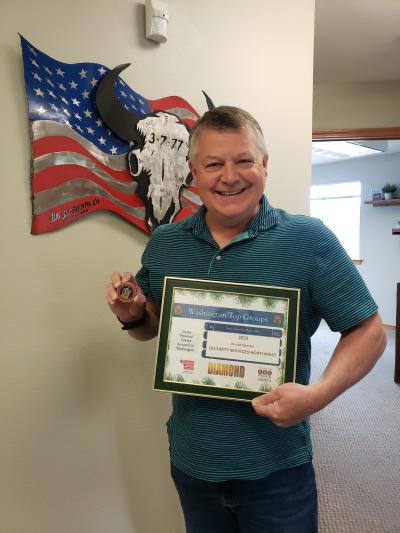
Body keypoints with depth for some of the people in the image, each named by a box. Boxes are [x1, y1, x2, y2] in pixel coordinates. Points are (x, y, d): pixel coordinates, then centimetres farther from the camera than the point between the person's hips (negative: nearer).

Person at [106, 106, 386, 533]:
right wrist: (133, 317, -13)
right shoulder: (163, 243, -3)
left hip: (276, 467, -3)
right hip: (189, 458, 4)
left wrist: (320, 393, -25)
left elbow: (368, 332, -10)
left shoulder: (309, 240, -14)